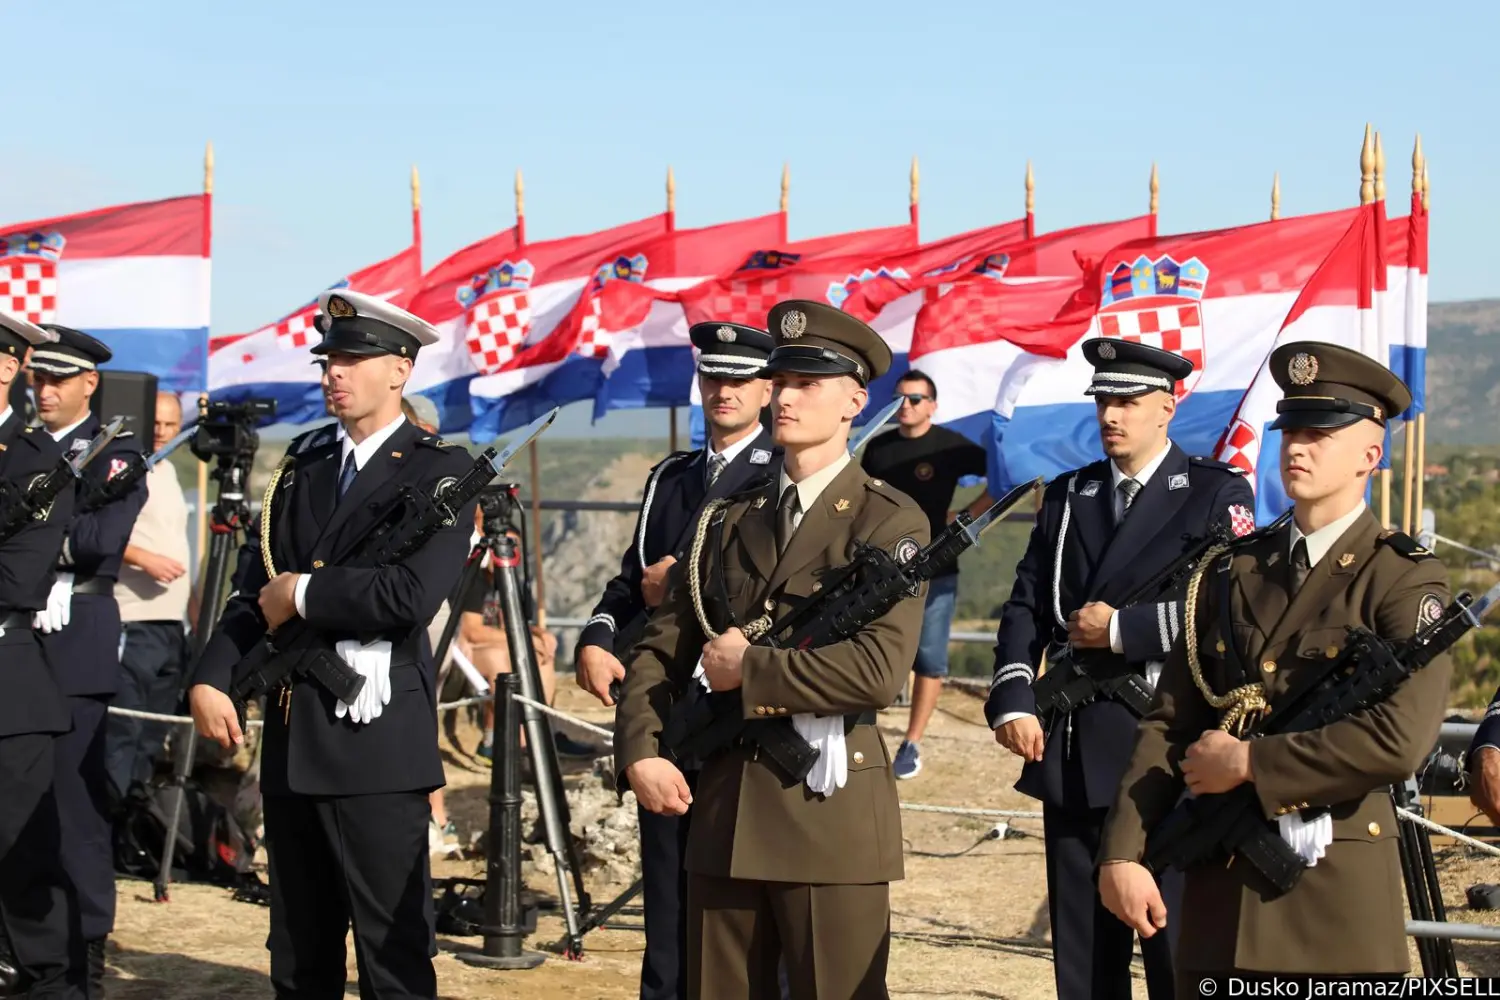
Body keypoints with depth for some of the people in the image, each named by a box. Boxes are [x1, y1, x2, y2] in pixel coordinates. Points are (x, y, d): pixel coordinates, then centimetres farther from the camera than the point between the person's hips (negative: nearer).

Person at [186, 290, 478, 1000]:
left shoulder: (438, 472, -4)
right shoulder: (305, 460, 15)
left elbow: (412, 595, -19)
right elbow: (256, 586, 11)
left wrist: (303, 594, -10)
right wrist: (210, 679, -4)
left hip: (376, 738, -7)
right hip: (291, 736, 7)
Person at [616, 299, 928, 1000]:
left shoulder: (890, 522, -4)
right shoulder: (728, 519, 14)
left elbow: (879, 668, -18)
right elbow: (662, 648, 10)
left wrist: (749, 665, -12)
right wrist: (639, 752, -6)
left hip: (828, 804, -5)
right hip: (722, 806, 6)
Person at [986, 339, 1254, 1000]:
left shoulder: (1217, 493, -1)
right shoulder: (1067, 496, 14)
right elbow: (1025, 606, 8)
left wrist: (1121, 629, -13)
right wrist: (1013, 700, -7)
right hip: (1073, 753, 5)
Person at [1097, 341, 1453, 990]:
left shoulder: (1404, 579, -5)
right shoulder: (1230, 572, 11)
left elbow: (1400, 739, -19)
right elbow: (1169, 723, 8)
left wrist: (1246, 762, -13)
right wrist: (1122, 853, -3)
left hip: (1338, 891, -4)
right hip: (1221, 883, 4)